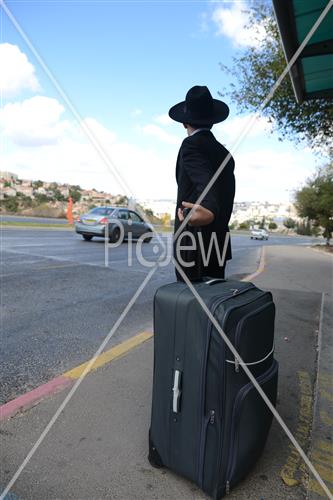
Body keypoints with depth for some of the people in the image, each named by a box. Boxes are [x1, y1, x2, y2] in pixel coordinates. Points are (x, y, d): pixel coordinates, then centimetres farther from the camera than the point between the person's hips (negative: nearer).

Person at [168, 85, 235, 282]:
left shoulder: (191, 145, -7)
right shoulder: (225, 153, 15)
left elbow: (206, 181, -27)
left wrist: (210, 210, -46)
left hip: (193, 244, -8)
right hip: (219, 242, 8)